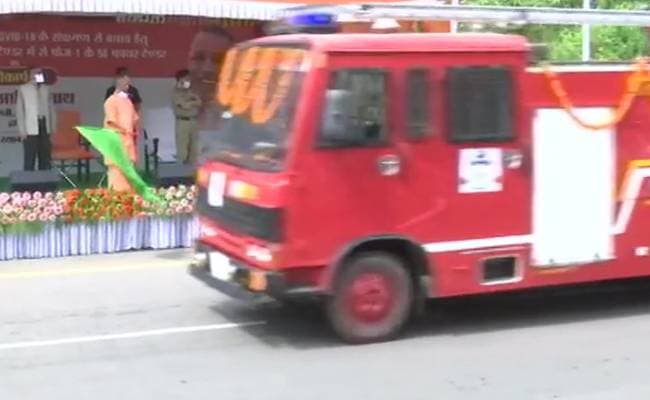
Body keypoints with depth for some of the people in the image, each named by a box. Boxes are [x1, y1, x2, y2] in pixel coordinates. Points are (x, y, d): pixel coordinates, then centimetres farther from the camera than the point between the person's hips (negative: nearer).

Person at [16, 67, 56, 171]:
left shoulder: (46, 89, 11)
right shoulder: (23, 89, 0)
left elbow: (51, 108, 13)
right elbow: (19, 110, -2)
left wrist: (53, 126, 7)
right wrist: (22, 130, -8)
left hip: (45, 126, 4)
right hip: (31, 128, -4)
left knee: (45, 156, 8)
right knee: (30, 157, -3)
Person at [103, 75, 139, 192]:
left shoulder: (128, 100, 17)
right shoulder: (111, 100, -8)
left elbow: (134, 117, 22)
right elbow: (111, 120, -16)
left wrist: (134, 130, 7)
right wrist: (123, 130, -13)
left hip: (128, 139, 8)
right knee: (117, 166, -9)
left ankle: (128, 191, 13)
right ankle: (116, 192, -8)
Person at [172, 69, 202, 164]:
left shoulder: (191, 92, 16)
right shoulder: (176, 93, -5)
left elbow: (199, 102, 7)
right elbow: (185, 105, -16)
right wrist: (195, 103, -1)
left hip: (194, 121, 6)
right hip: (183, 121, -6)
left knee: (193, 145, 8)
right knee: (182, 147, -6)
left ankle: (192, 163, 14)